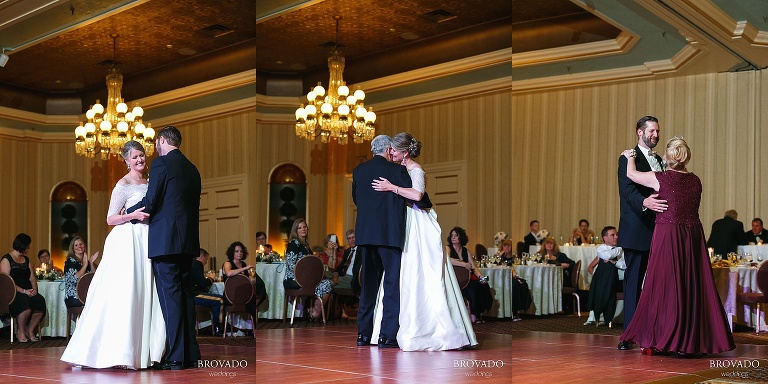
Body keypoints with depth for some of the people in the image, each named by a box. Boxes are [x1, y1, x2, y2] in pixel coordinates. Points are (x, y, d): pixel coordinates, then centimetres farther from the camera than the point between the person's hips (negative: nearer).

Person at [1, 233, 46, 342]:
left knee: (40, 300, -26)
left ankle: (30, 330, -10)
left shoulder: (26, 260, 24)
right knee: (25, 302, -37)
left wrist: (34, 289, -3)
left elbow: (32, 278, 20)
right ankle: (20, 332, -15)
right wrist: (24, 291, -19)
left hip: (28, 293, 6)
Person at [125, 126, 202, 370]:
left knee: (170, 295, -6)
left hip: (165, 239, -7)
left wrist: (127, 214, 7)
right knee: (185, 294, 11)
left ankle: (176, 357, -6)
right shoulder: (192, 169, 17)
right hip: (188, 240, 7)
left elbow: (150, 203, -10)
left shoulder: (161, 163, -6)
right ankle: (191, 354, 14)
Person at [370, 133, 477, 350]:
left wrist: (391, 187, -26)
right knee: (407, 276, 8)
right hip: (406, 226, 8)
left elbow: (417, 194, -30)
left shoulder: (416, 170, -12)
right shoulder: (401, 169, 12)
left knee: (420, 275, -8)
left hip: (419, 228, -8)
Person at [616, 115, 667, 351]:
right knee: (633, 281, -3)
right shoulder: (629, 158, -3)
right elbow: (627, 189, -17)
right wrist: (644, 202, -36)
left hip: (658, 230, 7)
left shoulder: (658, 160, 20)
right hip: (637, 230, -7)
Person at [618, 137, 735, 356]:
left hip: (668, 236, -5)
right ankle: (692, 341, 14)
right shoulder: (695, 181, 7)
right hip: (694, 236, 5)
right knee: (691, 287, 8)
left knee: (665, 286, 0)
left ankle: (659, 341, 4)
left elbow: (631, 173, 7)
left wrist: (630, 157, 27)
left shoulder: (661, 178, -8)